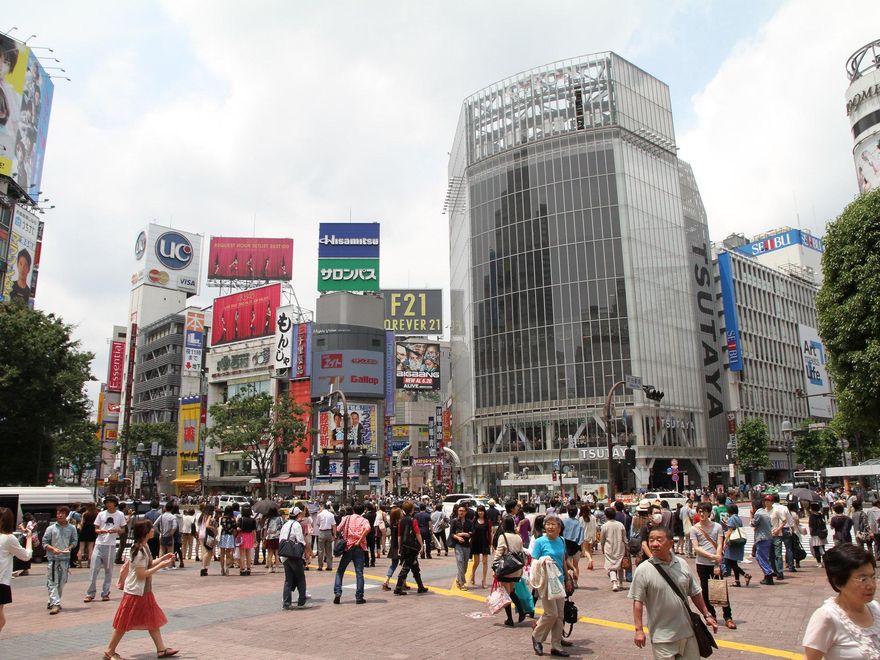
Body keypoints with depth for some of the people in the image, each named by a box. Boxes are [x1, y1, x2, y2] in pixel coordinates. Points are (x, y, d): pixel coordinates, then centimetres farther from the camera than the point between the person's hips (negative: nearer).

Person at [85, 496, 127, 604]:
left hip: (111, 545, -1)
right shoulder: (101, 514, 6)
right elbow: (96, 529, 9)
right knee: (94, 569, -2)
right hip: (99, 544, 1)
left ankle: (105, 593, 14)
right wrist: (101, 531, -13)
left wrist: (117, 530, -13)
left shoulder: (120, 515, 3)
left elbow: (123, 530, 8)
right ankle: (90, 594, 7)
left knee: (108, 570, 6)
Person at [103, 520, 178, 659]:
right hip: (135, 592, -9)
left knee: (153, 619, 12)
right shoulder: (140, 550, -24)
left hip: (145, 591, 9)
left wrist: (163, 558, 6)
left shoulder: (144, 547, 5)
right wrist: (161, 566, -21)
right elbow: (142, 574, -24)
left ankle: (161, 649, 18)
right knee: (125, 622, 5)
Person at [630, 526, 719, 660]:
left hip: (687, 632, 4)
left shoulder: (682, 564, 0)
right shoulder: (643, 570, -13)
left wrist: (706, 614, 13)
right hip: (662, 637, -4)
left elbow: (695, 593, 12)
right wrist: (639, 630, -13)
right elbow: (638, 601, -10)